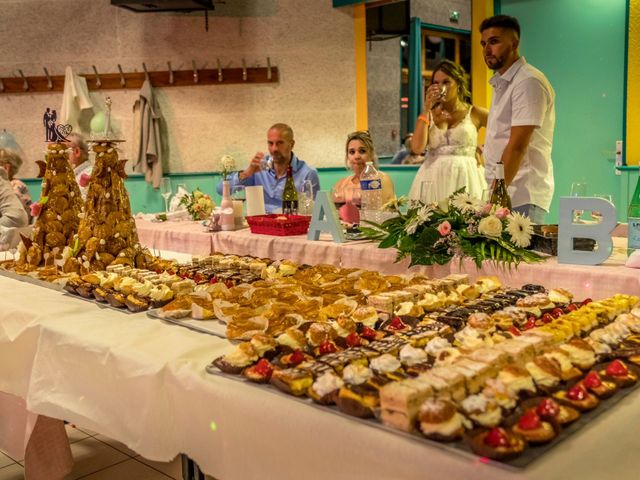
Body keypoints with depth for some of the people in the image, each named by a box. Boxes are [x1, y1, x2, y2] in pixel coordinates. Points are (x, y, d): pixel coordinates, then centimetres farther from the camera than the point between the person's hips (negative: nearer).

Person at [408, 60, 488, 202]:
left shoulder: (474, 113, 5)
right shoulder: (428, 115, 11)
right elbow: (417, 148, -6)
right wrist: (426, 109, -4)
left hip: (464, 176, -2)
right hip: (433, 177, 2)